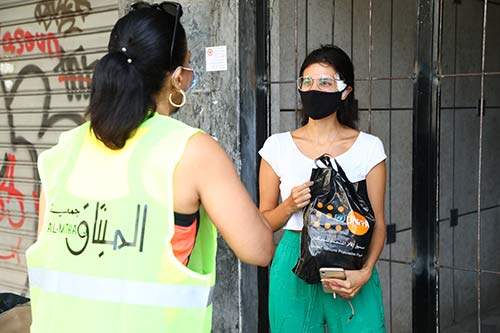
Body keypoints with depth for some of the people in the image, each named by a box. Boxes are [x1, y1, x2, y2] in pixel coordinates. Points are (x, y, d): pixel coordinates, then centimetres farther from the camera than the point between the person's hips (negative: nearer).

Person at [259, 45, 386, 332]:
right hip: (294, 269, 1)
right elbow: (265, 222, 6)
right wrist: (290, 205, -14)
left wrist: (365, 271, -14)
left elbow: (378, 223, 1)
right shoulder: (278, 146, 2)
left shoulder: (369, 147, 1)